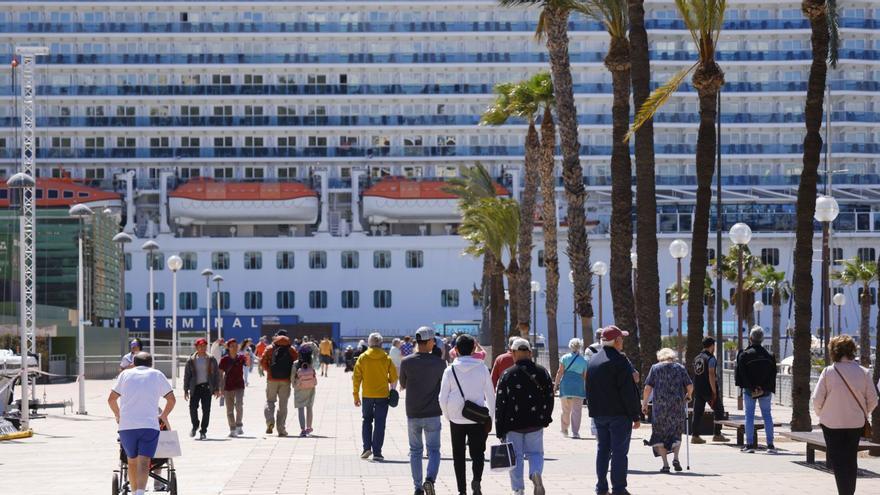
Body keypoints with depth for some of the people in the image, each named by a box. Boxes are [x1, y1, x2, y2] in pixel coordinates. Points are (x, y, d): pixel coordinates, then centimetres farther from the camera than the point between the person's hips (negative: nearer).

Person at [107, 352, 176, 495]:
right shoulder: (157, 375, 12)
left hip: (126, 425, 2)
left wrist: (118, 415, 31)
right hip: (149, 425, -2)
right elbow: (171, 399, 11)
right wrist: (163, 416, 26)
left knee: (132, 461, 18)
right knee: (144, 462, -9)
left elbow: (111, 399, 15)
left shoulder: (126, 374, 14)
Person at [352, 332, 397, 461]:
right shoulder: (386, 359, -5)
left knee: (367, 421, 17)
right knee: (379, 424, 4)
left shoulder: (362, 358, -3)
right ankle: (377, 453, 2)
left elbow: (356, 378, -3)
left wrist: (356, 396, 3)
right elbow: (394, 378, -2)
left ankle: (367, 448, 4)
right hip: (382, 395, -1)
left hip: (367, 396, 1)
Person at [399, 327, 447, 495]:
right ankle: (430, 478, -17)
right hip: (433, 414, -1)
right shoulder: (439, 362, -8)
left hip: (413, 414, 1)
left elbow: (403, 385, 6)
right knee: (433, 450, 7)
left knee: (415, 451, 12)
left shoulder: (407, 362, -6)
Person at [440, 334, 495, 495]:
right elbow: (491, 396, 0)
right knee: (477, 453, 9)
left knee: (459, 456, 11)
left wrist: (448, 416, 13)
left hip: (456, 420, 0)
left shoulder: (450, 370, -4)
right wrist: (490, 418, 10)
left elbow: (443, 398, -3)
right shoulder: (482, 368, -4)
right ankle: (477, 479, -17)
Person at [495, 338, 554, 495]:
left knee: (516, 456, 8)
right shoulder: (541, 372, 0)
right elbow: (549, 396, 6)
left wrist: (500, 429, -1)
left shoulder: (507, 375, -6)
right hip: (535, 423, 2)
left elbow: (500, 404, -6)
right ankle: (536, 472, -15)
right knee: (535, 452, 15)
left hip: (513, 424, -2)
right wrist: (546, 418, 20)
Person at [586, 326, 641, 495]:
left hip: (598, 413, 7)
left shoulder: (593, 361, 11)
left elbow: (589, 390, 18)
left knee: (603, 450, 13)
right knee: (619, 451, -4)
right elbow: (628, 392, -15)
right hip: (619, 414, -7)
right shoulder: (619, 361, -14)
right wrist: (635, 416, -11)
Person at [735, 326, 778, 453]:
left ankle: (749, 444, 1)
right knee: (767, 415, 7)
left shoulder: (744, 354, -7)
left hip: (749, 390, -2)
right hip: (765, 391, 2)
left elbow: (741, 374, -12)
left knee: (749, 416, 4)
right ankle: (770, 445, 3)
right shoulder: (769, 356, 1)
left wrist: (751, 389, -11)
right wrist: (765, 389, -4)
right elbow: (773, 375, -2)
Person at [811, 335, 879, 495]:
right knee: (851, 460, 19)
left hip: (832, 423, -3)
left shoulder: (828, 372, -12)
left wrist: (821, 415, 9)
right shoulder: (863, 373, -6)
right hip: (856, 423, 3)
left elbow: (817, 399, -10)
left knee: (837, 460, 3)